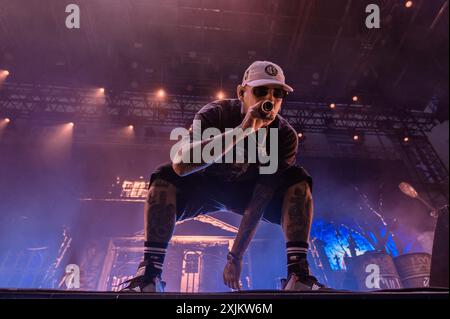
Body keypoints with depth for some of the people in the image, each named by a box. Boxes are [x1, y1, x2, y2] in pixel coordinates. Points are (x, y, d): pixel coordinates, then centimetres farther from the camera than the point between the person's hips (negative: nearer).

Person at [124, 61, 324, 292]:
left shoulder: (285, 136, -22)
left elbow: (259, 202, -24)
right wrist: (242, 130, -51)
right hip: (205, 186, -1)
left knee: (298, 182, -23)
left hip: (248, 189, 2)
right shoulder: (215, 114, -27)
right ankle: (149, 273, -27)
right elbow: (180, 163, -46)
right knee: (165, 177, -30)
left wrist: (236, 256, -27)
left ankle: (298, 275, -25)